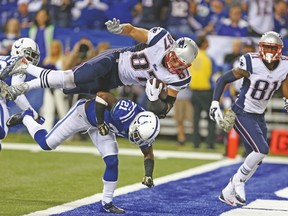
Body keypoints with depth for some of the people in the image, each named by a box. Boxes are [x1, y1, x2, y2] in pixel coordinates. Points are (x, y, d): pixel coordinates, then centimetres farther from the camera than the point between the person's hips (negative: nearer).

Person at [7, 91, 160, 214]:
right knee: (46, 143, -2)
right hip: (84, 113, -5)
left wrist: (148, 175, -20)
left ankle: (106, 203, 7)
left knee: (112, 162, -7)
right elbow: (102, 94, -35)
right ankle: (26, 117, 26)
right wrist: (101, 123, -33)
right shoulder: (124, 113, -43)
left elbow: (148, 155, -4)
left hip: (100, 124, 5)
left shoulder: (145, 130, -20)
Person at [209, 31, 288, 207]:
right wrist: (215, 104, -18)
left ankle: (228, 192, 21)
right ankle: (239, 180, 1)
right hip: (242, 114, -7)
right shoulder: (251, 64, -21)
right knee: (262, 149, -21)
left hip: (259, 116, 7)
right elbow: (223, 80, -12)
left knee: (256, 160, 7)